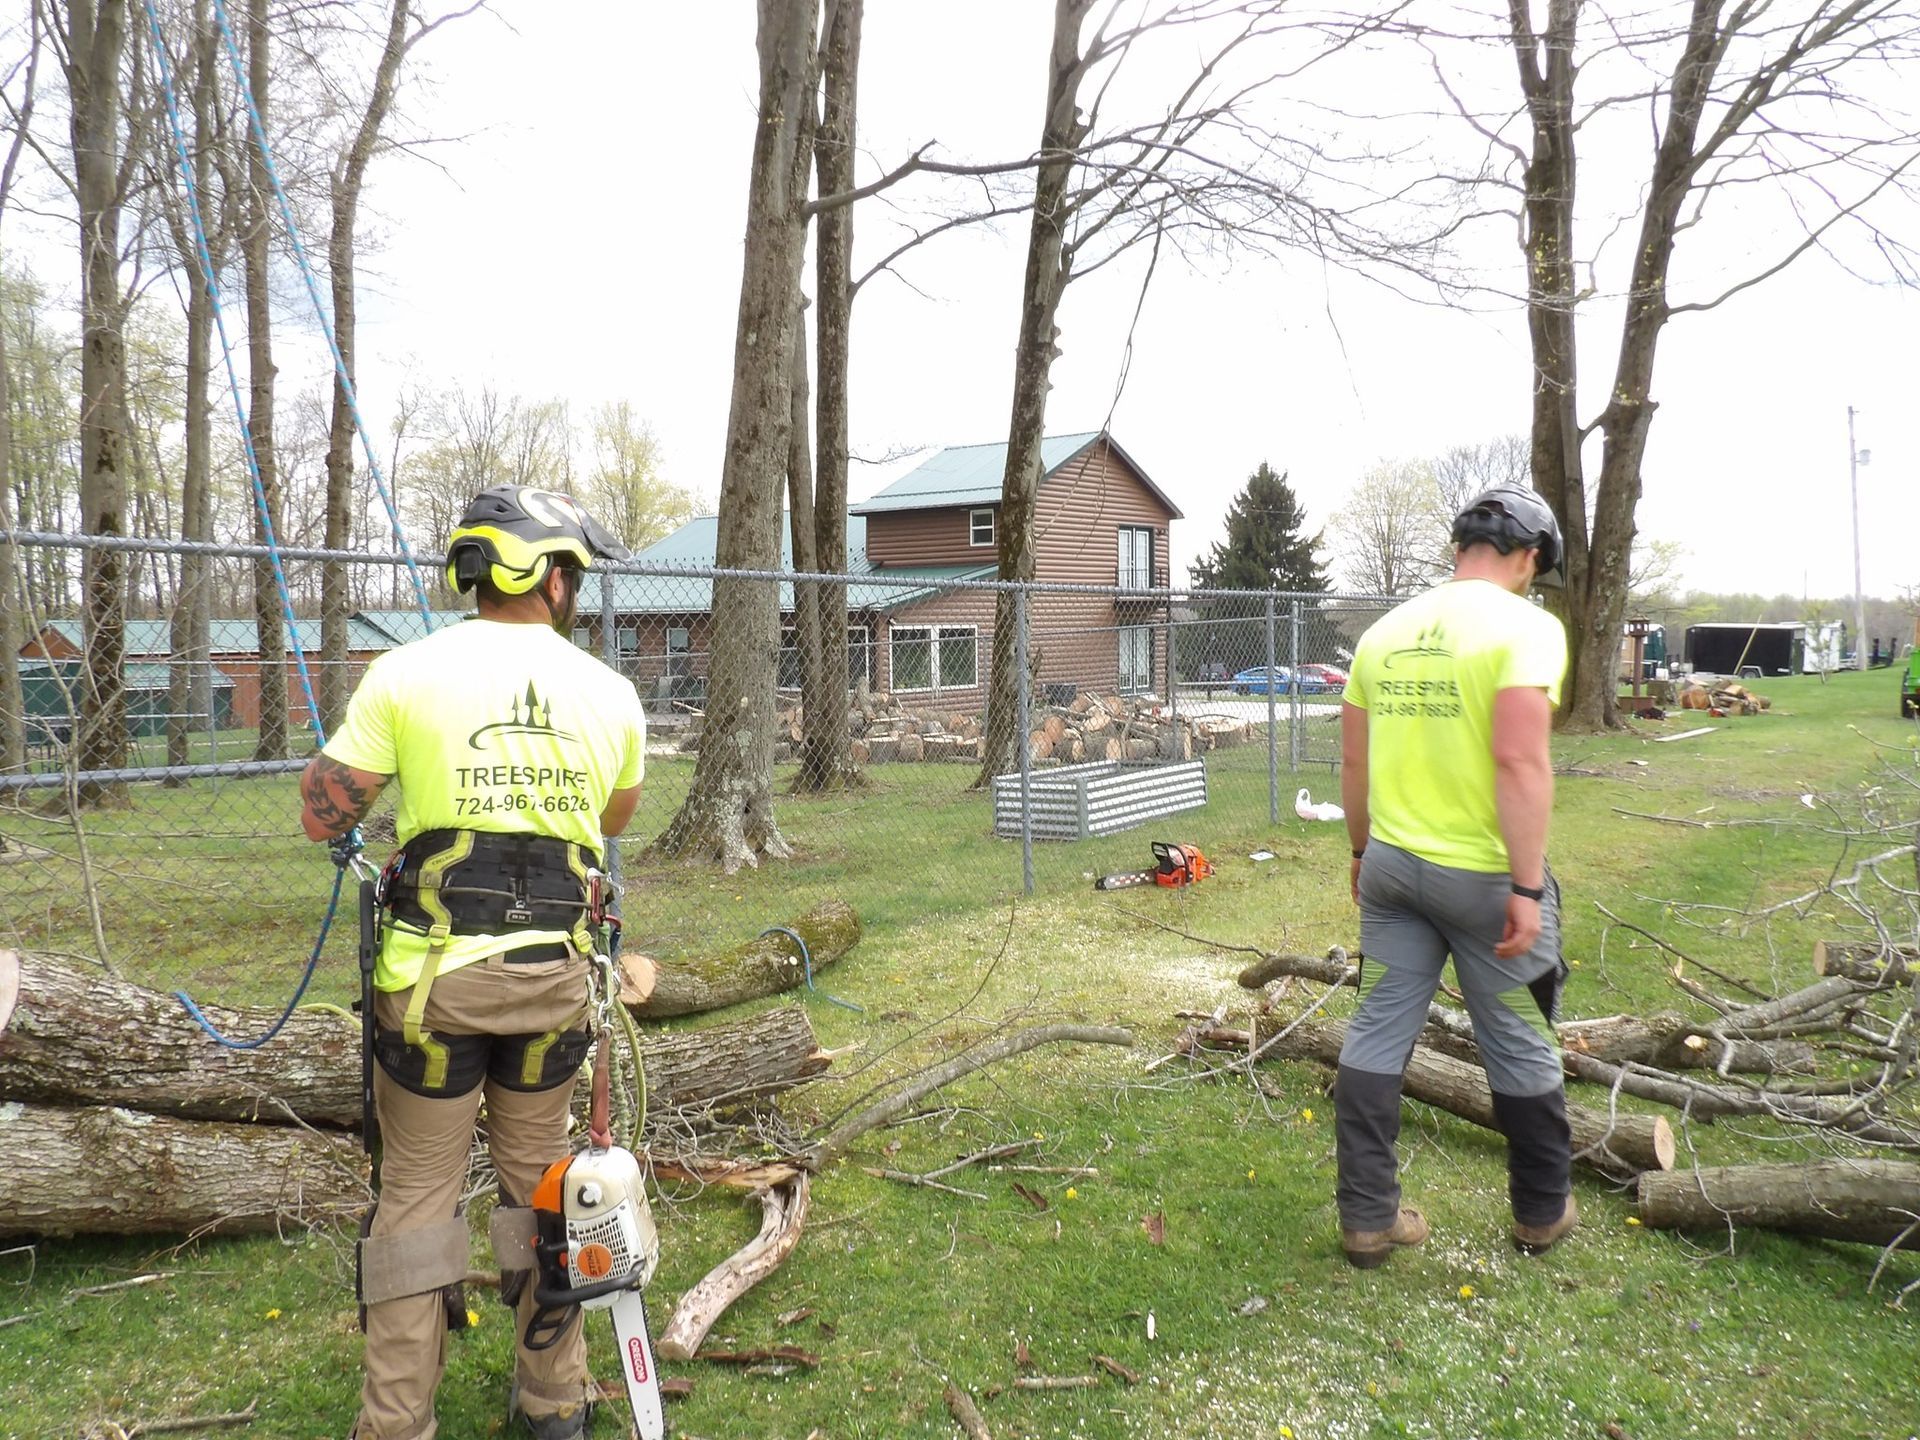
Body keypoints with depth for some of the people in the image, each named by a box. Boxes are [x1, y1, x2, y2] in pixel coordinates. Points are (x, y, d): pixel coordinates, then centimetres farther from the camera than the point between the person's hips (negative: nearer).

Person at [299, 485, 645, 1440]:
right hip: (554, 974, 2)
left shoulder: (406, 675, -7)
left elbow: (322, 817, -3)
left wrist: (355, 745, 15)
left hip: (436, 971, -2)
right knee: (538, 1178, 17)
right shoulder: (610, 693, 0)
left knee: (419, 1188, 10)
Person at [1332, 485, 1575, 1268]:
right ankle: (1541, 1211, 31)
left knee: (1376, 1035, 10)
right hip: (1482, 874, -5)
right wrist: (1527, 888, -19)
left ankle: (1367, 1218, 16)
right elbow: (1519, 761, -22)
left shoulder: (1385, 631, 7)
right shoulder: (1525, 625, -11)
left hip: (1392, 864, 5)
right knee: (1520, 1047, 13)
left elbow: (1353, 761, 10)